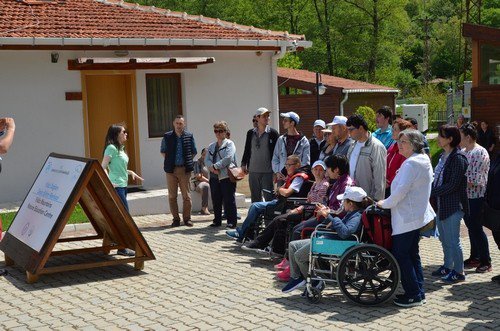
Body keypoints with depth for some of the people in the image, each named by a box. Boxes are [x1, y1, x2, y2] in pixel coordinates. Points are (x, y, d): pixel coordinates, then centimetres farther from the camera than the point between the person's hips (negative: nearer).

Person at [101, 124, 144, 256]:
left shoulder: (120, 148, 16)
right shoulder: (111, 148, -12)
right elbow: (103, 168, -18)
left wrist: (131, 172, 14)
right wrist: (109, 183, -27)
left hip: (122, 185, 10)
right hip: (116, 186, -10)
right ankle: (122, 248, -6)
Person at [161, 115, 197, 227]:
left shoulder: (189, 136, 3)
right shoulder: (167, 137, 3)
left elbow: (193, 152, 14)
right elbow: (162, 151, 16)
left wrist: (188, 161, 6)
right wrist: (169, 161, 7)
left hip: (185, 169, -1)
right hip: (171, 170, 1)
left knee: (186, 195, 2)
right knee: (172, 196, 3)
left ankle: (187, 218, 11)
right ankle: (176, 219, 12)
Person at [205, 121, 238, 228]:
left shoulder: (229, 144, 0)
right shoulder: (211, 146, 18)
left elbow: (228, 158, -14)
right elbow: (206, 160, 8)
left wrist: (215, 166, -14)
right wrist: (212, 167, -12)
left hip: (227, 176, -6)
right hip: (214, 177, 6)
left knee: (229, 200, -3)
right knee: (216, 200, 8)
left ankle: (232, 221, 1)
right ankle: (217, 221, 17)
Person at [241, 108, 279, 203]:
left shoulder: (273, 133, -1)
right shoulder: (251, 133, 9)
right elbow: (247, 150, 17)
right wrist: (244, 164, 9)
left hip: (268, 171, -4)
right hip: (253, 171, 4)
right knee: (255, 198, 11)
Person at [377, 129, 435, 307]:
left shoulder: (411, 163, -18)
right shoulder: (424, 161, 14)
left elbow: (401, 190, -24)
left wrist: (385, 203, -9)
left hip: (407, 217, -10)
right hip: (418, 215, 10)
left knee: (401, 254, -4)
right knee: (412, 254, 16)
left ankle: (413, 295, 0)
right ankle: (419, 292, 21)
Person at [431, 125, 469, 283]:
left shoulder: (458, 158, -16)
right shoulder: (443, 156, 11)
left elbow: (452, 185, -21)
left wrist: (431, 192, -19)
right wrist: (430, 190, -2)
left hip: (452, 206, -9)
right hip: (441, 204, 9)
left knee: (453, 240, -1)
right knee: (444, 239, 18)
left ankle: (459, 271, 11)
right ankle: (447, 266, 32)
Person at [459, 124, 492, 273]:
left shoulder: (480, 153, -15)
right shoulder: (463, 152, 9)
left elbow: (474, 180, -21)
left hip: (475, 197, -8)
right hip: (465, 196, 8)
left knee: (476, 229, -2)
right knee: (471, 227, 15)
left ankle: (486, 261, 8)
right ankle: (474, 257, 26)